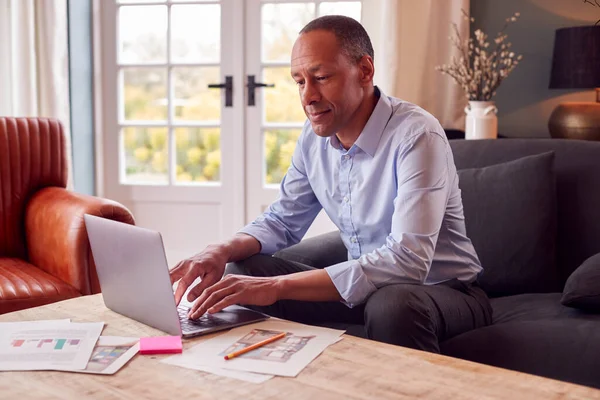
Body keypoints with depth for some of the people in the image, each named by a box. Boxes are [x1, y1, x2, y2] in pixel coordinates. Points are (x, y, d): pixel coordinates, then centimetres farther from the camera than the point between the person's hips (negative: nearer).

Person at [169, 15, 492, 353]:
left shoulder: (416, 135, -24)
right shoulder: (315, 136, -2)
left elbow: (407, 261, -34)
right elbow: (282, 221, 8)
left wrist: (277, 286, -38)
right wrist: (224, 251, -15)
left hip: (444, 289, -6)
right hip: (368, 284, 6)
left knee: (392, 304, -39)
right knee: (242, 273, -7)